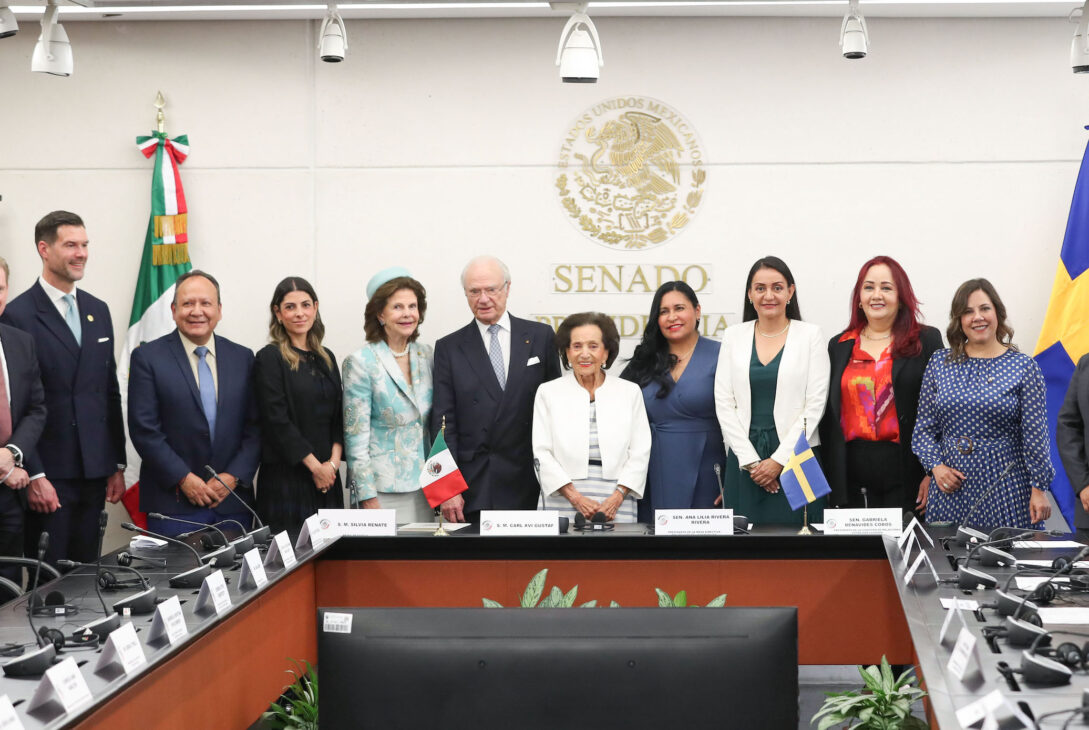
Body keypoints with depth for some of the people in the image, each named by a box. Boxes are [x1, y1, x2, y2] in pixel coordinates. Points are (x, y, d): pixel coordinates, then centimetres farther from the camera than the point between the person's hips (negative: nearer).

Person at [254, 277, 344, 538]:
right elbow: (276, 420, -11)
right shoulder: (269, 358, -4)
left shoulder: (326, 358, 15)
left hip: (327, 477, 6)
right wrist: (315, 466, -11)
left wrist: (333, 462, -3)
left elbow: (338, 416, 13)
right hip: (285, 477, -6)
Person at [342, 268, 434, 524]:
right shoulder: (361, 362, -8)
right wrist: (368, 498, -13)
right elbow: (356, 436, -9)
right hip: (382, 489, -5)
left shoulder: (426, 356, 8)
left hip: (423, 485, 5)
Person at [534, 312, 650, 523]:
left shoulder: (630, 392, 10)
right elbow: (542, 453, 1)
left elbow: (640, 453, 6)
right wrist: (576, 498, -9)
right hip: (563, 506, -1)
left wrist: (617, 498, -8)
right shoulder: (547, 392, 8)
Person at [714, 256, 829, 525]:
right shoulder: (734, 337, 8)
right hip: (745, 458, 2)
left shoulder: (810, 335, 2)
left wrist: (780, 459, -9)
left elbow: (815, 404, -3)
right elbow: (724, 404, 3)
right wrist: (750, 460, -6)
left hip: (796, 456, -2)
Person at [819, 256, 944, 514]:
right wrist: (828, 478, 7)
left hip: (906, 473, -2)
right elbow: (828, 417, 13)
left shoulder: (927, 341, 4)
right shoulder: (839, 346, 13)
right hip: (852, 478, 3)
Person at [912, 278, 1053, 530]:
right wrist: (935, 466, -4)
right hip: (951, 485, 2)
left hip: (1004, 485, -2)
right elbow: (925, 427, 10)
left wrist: (1039, 488, -5)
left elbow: (1035, 434, -2)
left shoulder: (1024, 367, 0)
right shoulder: (939, 363, 7)